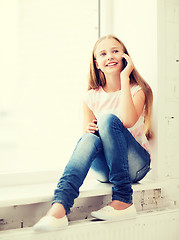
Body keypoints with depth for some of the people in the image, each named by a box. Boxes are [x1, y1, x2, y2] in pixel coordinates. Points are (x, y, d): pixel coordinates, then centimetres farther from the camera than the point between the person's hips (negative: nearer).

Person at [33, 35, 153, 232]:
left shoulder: (136, 90, -5)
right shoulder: (92, 97, 4)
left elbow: (127, 121, -27)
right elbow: (85, 136, 5)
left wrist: (124, 77, -21)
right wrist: (89, 131, -19)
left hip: (136, 164, -2)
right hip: (105, 169, 3)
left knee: (107, 118, -27)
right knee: (91, 138, -30)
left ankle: (123, 201, -28)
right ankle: (59, 207, -48)